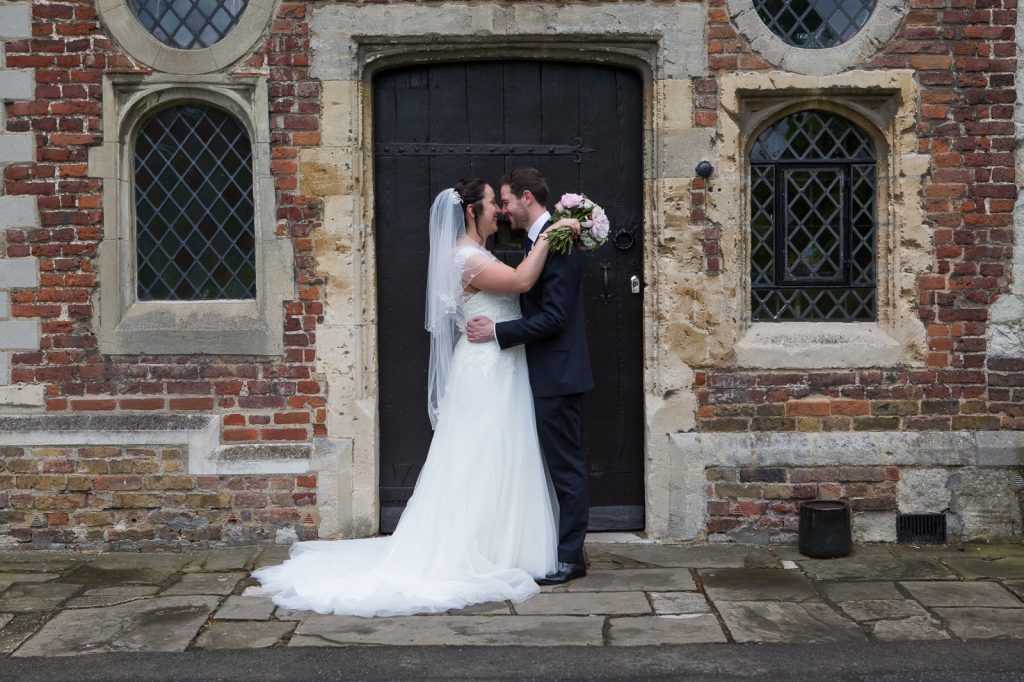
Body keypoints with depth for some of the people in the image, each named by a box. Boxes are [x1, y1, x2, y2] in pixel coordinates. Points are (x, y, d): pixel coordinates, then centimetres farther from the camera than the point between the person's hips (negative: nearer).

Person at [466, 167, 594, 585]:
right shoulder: (538, 241, 14)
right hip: (550, 375, 10)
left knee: (565, 466, -1)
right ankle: (567, 551, 24)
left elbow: (553, 317, -22)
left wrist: (497, 331, -19)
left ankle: (569, 558, 8)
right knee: (563, 464, 15)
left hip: (557, 375, -10)